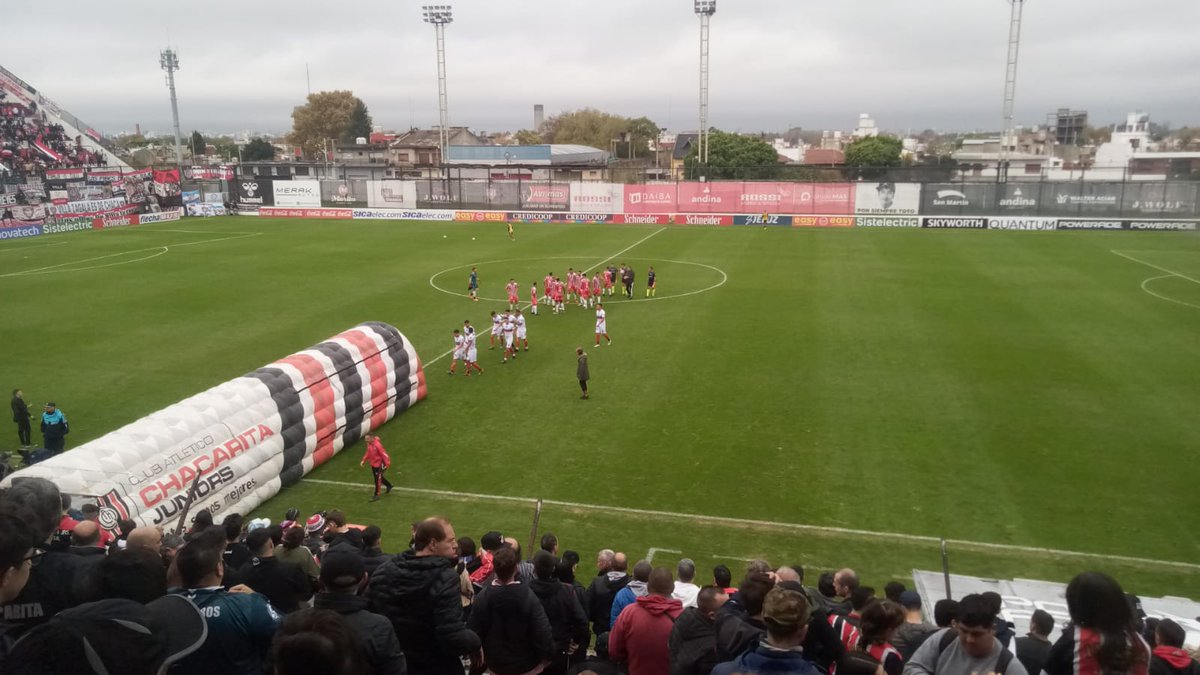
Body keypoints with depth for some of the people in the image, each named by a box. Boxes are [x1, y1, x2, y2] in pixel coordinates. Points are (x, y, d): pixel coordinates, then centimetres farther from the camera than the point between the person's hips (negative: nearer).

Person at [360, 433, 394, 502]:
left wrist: (387, 463, -24)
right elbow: (368, 453, 14)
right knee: (378, 477, 23)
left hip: (379, 464, -9)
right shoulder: (369, 444, -2)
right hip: (373, 464, 9)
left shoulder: (377, 445, -28)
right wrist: (363, 460, 6)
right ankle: (389, 486, 44)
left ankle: (376, 495, 11)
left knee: (377, 479, 0)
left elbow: (383, 454, -25)